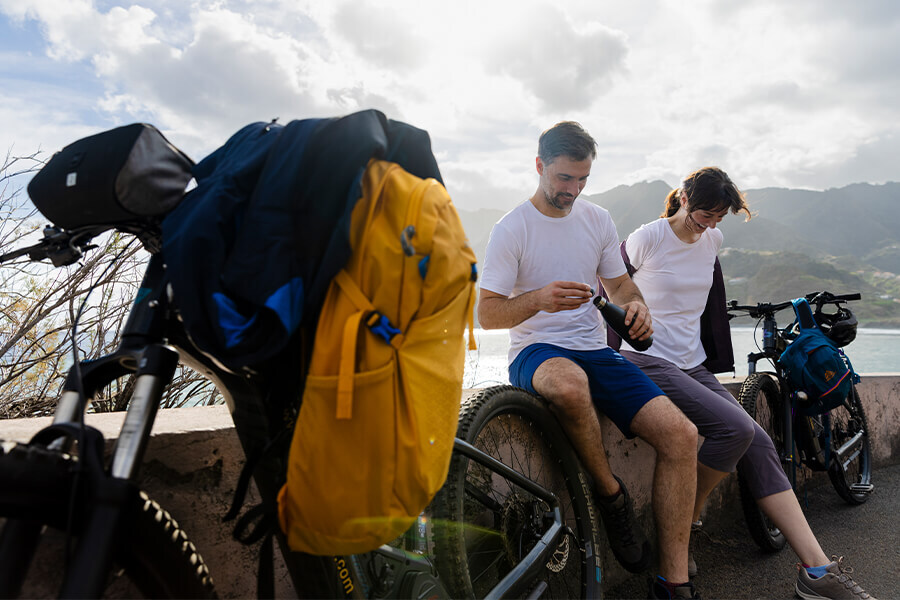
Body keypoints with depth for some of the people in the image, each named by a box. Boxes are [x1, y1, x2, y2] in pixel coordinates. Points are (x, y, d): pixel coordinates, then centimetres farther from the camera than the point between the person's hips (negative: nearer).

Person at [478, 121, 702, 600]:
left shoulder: (597, 219, 10)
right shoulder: (511, 229, -5)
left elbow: (619, 282, 20)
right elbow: (486, 313, -8)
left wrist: (635, 304, -5)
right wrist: (539, 299, -27)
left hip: (595, 350, 5)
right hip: (536, 352, -5)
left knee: (681, 435, -15)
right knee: (571, 384, -43)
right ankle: (610, 493, -13)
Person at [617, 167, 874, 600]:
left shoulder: (712, 241, 12)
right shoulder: (646, 239, -9)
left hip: (693, 365, 7)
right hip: (647, 363, -7)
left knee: (758, 445, -8)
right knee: (736, 428, -24)